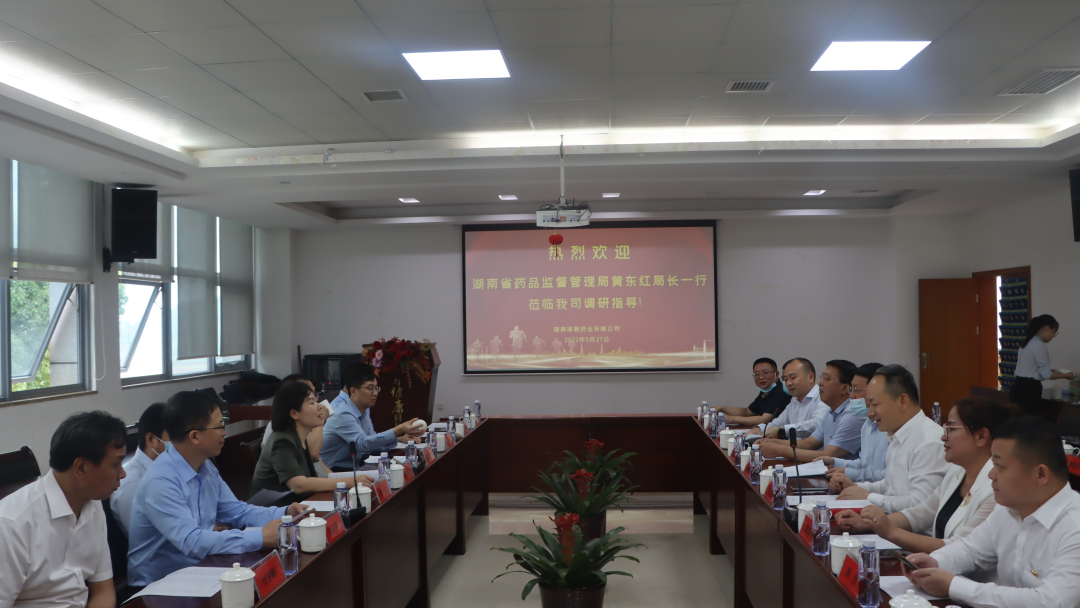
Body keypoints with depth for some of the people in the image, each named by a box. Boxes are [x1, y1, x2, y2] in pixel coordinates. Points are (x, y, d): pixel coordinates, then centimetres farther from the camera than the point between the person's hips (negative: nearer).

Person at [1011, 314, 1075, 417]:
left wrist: (1051, 371, 20)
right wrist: (1066, 375, 3)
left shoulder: (1027, 343, 15)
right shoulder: (1040, 346, -13)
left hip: (1020, 387, 9)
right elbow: (1045, 375, -10)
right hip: (1029, 389, -9)